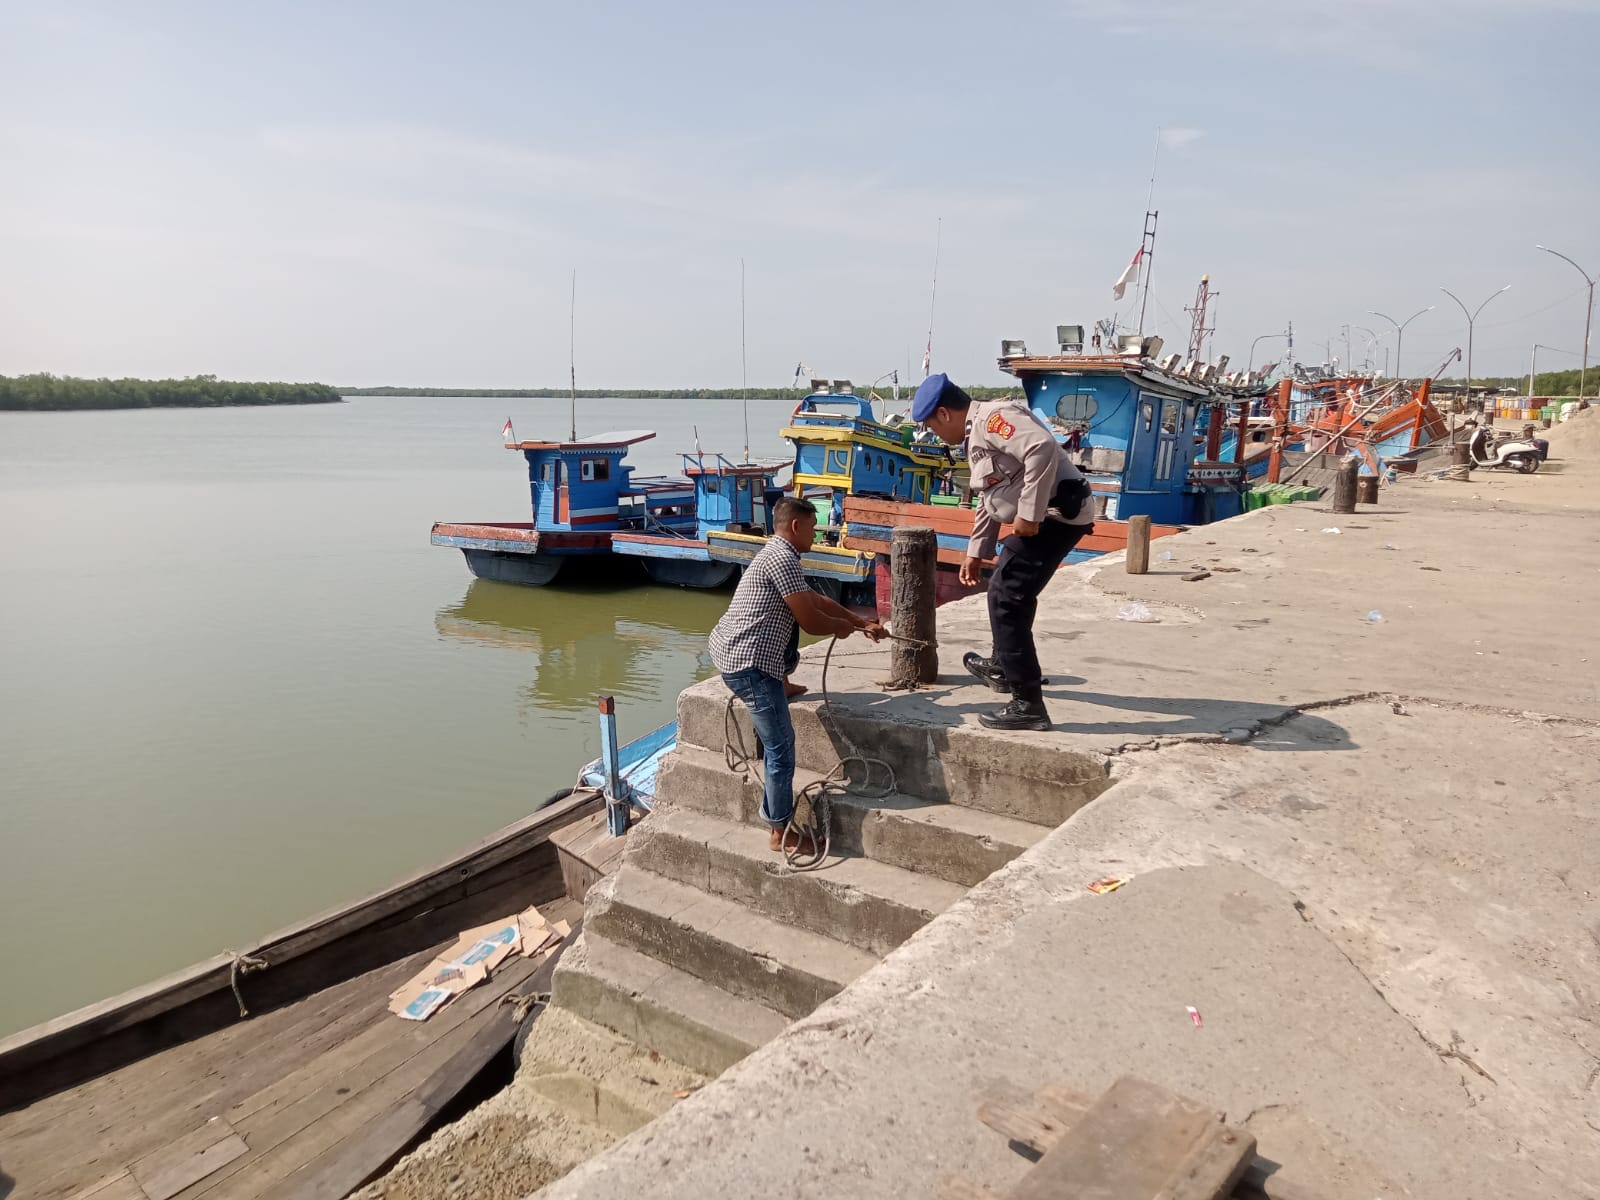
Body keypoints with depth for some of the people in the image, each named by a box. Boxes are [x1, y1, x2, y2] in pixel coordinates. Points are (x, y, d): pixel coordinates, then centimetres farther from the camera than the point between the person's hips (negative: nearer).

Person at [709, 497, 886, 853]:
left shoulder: (776, 554, 18)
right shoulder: (782, 560, -14)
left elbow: (816, 600, 25)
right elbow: (810, 620, -14)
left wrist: (862, 623, 24)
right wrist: (840, 627, 6)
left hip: (726, 648, 10)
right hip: (748, 663, -9)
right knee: (781, 747, -3)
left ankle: (781, 684, 39)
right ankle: (782, 833, 5)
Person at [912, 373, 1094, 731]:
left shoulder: (992, 418, -14)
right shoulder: (978, 434, 20)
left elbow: (1042, 448, -30)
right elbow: (991, 498, 29)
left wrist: (1029, 513, -27)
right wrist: (976, 551, 33)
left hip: (1056, 513, -11)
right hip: (1047, 515, 11)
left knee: (1006, 599, -12)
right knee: (1008, 590, 27)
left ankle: (1028, 705, -10)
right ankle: (1003, 667, 47)